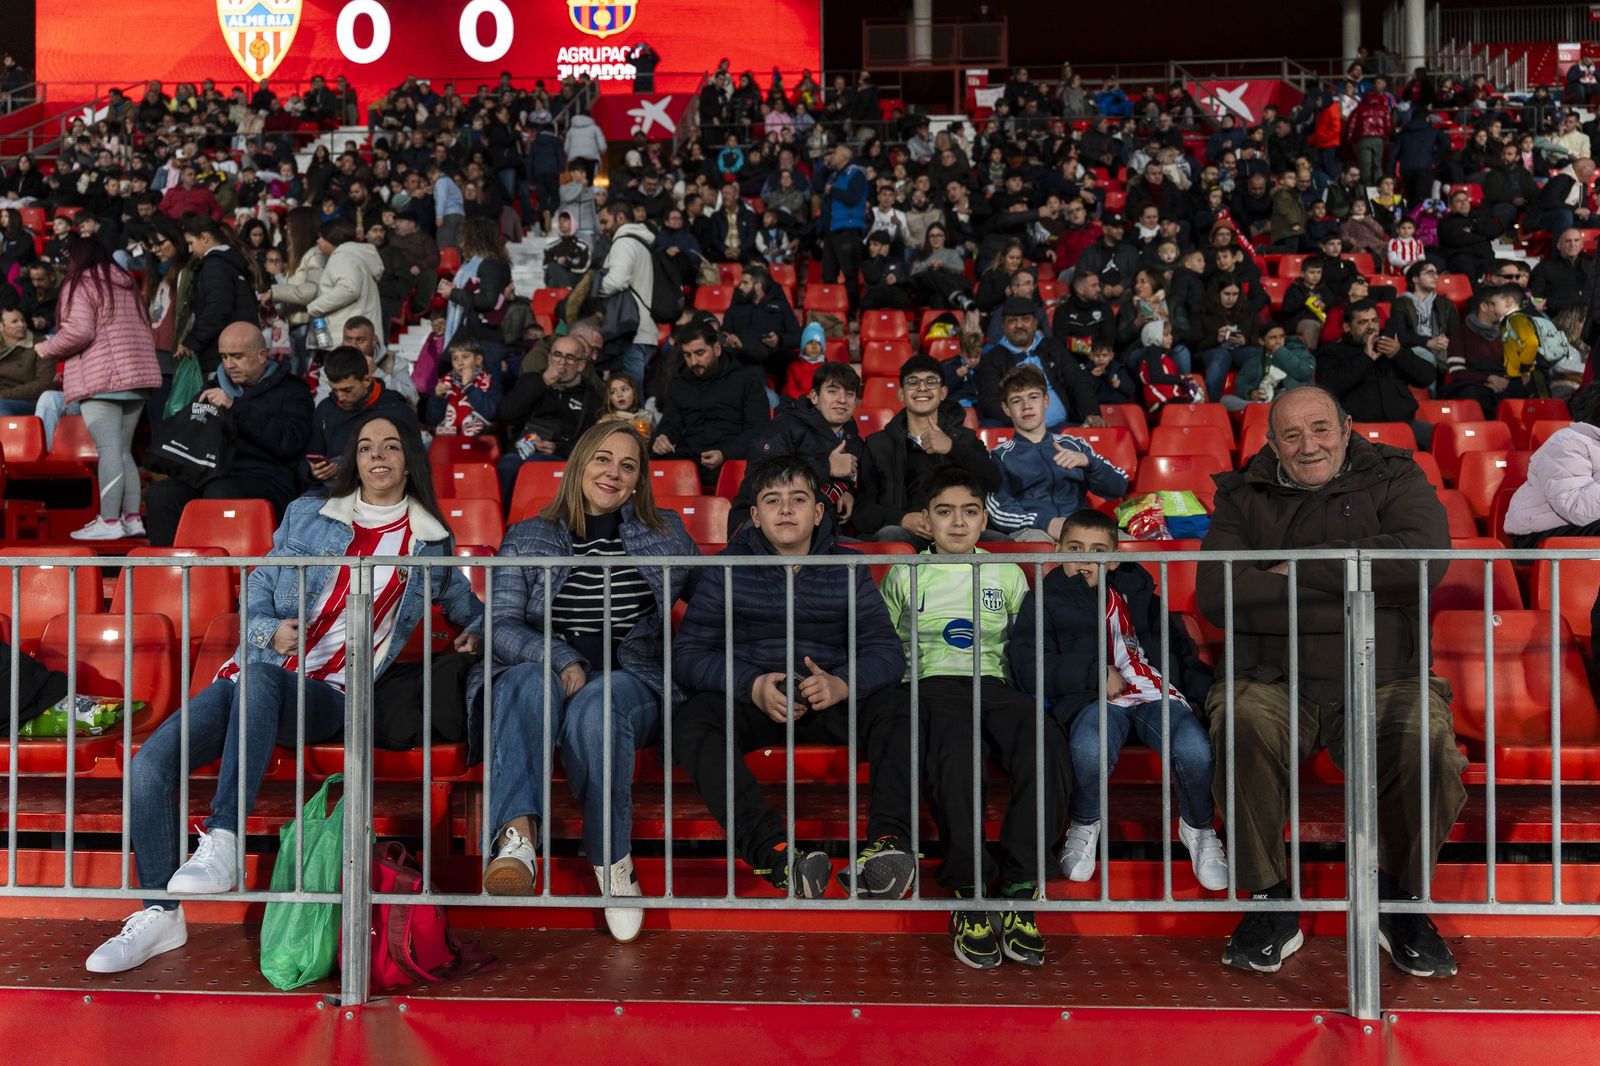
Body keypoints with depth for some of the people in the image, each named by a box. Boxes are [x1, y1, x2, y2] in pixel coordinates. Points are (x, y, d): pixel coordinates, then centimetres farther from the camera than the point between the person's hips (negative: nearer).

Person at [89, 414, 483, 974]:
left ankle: (223, 843, -41)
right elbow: (258, 586, 13)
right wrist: (269, 632, -7)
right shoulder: (307, 514, 15)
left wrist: (476, 629, 12)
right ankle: (160, 915, -3)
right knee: (151, 763, -18)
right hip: (251, 674, 3)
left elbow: (462, 599, 33)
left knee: (260, 676, -39)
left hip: (326, 694, -3)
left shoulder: (430, 542, 14)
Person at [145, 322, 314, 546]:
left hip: (263, 476, -5)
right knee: (161, 494, -25)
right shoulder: (215, 387, 28)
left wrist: (235, 406, -11)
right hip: (212, 473, 5)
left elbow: (288, 441, -9)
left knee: (219, 494, -37)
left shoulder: (292, 390, 11)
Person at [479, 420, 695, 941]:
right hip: (544, 670, 1)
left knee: (597, 701, -37)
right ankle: (517, 837, -52)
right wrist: (562, 661, -16)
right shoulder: (527, 538, 16)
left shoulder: (666, 535, 19)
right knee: (533, 680, -37)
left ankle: (612, 859, -29)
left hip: (632, 682, 0)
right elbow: (502, 627, 4)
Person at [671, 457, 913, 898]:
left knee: (896, 715, -29)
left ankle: (886, 841, -42)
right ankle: (774, 853, -45)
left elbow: (887, 652, 1)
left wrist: (843, 684, -23)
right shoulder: (727, 569, 6)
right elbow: (687, 654, -3)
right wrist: (752, 686, -21)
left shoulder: (848, 569, 9)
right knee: (691, 721, -33)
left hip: (830, 699, 1)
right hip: (747, 700, -1)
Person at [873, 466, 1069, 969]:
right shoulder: (905, 576, 17)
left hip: (992, 685, 2)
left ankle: (1018, 892, -29)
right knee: (955, 748, -38)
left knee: (1046, 742, -33)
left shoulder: (1008, 575, 22)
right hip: (929, 685, -2)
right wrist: (897, 696, -1)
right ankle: (970, 898, -31)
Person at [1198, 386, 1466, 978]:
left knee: (1428, 747, -29)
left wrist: (1300, 566, -9)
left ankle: (1395, 897, 1)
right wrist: (1351, 594, -9)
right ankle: (1272, 905, -11)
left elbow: (1424, 557, -12)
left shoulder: (1394, 478, 11)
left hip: (1382, 682, 0)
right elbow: (1217, 593, -6)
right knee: (1243, 730, -32)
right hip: (1274, 681, 0)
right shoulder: (1243, 496, 12)